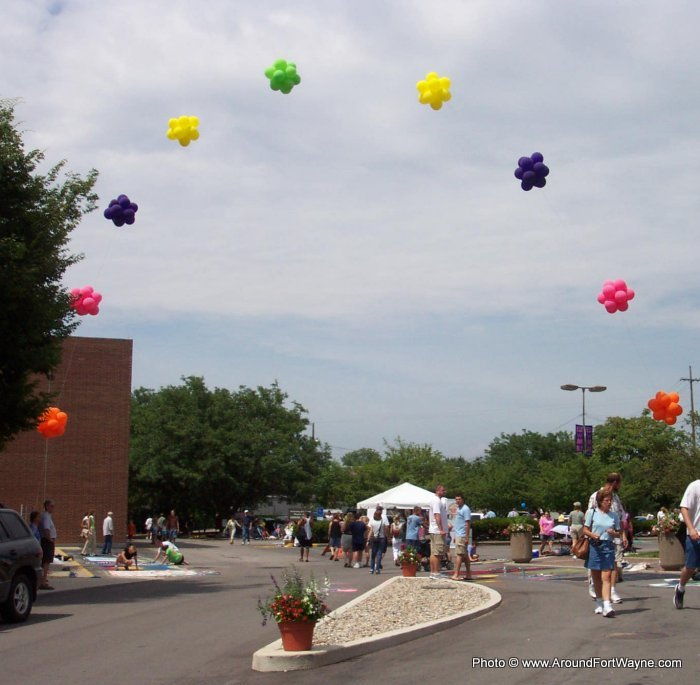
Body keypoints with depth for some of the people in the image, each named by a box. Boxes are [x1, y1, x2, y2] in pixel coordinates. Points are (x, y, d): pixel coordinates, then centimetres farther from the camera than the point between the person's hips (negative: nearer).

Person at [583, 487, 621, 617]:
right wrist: (592, 535, -16)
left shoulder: (614, 515, 8)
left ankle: (607, 606, -18)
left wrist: (613, 533, -10)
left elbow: (619, 533, 13)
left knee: (606, 576, -10)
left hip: (608, 546, 0)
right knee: (596, 577, 9)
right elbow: (585, 530, 3)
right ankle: (599, 603, 25)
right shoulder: (592, 512, 3)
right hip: (594, 546, 0)